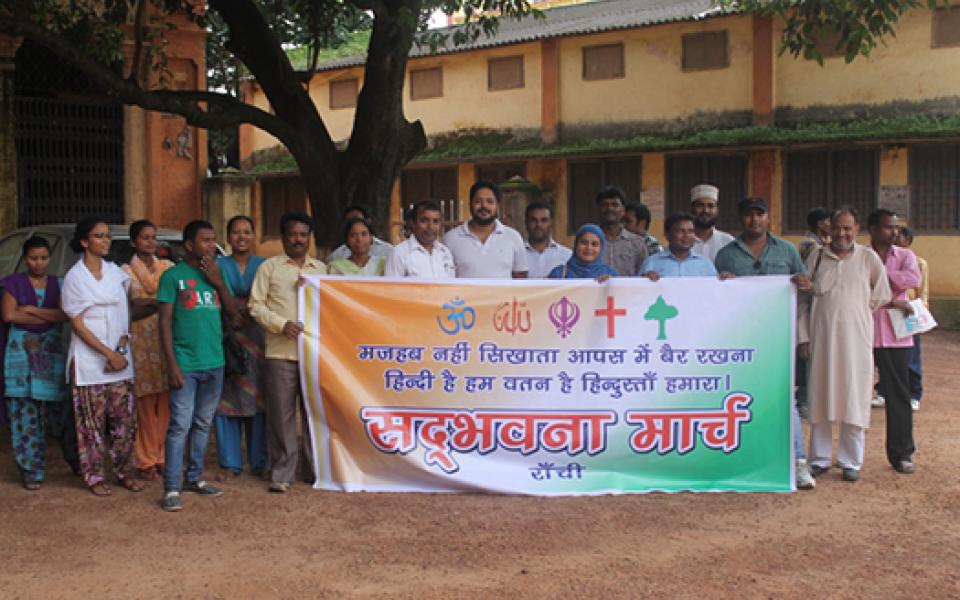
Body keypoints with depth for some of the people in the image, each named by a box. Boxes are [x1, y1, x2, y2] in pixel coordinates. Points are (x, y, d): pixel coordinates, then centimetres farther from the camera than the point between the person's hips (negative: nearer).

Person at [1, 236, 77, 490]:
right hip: (22, 352, -1)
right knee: (25, 414, 0)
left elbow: (65, 314, -5)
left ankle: (76, 460, 19)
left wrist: (30, 310, -10)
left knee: (61, 408, 1)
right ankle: (31, 471, 8)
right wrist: (48, 316, -7)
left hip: (52, 350, 1)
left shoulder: (58, 284, 9)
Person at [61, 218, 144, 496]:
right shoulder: (74, 277, -4)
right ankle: (95, 476, 11)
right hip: (89, 361, -4)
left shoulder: (117, 273, 9)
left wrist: (121, 350, -5)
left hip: (120, 359, 4)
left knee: (123, 418, 5)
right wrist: (109, 354, -11)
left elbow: (125, 316, 9)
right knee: (93, 421, 0)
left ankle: (126, 471, 16)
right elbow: (77, 324, -7)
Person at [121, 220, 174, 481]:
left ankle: (163, 457, 10)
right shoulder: (127, 271, 4)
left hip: (168, 340, 3)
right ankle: (147, 461, 4)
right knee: (146, 403, -3)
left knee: (166, 402, 1)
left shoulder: (167, 266, 14)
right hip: (142, 341, -3)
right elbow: (136, 304, -9)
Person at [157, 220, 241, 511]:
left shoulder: (216, 273, 11)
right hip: (185, 364, -5)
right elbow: (165, 321, -7)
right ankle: (171, 488, -3)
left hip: (214, 363, 6)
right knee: (180, 426, -7)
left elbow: (233, 313, 7)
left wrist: (218, 282, -6)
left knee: (203, 424, 13)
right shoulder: (173, 276, -4)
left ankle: (194, 478, 24)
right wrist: (171, 363, -14)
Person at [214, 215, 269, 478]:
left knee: (258, 398, 0)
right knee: (226, 399, -2)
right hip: (226, 338, -1)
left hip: (258, 340, 1)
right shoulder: (219, 265, 8)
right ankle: (230, 462, 8)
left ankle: (260, 461, 9)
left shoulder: (264, 265, 11)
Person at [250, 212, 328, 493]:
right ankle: (282, 473, 8)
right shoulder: (270, 267, 7)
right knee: (281, 414, -1)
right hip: (281, 352, -2)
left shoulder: (322, 269, 15)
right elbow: (256, 305, 2)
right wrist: (282, 324, -9)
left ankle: (313, 468, 17)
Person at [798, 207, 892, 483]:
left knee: (854, 399, 2)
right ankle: (820, 458, 18)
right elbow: (803, 300, 6)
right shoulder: (816, 258, 5)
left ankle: (851, 461, 14)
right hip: (820, 338, 1)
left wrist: (855, 314, 5)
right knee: (820, 398, 6)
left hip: (856, 339, -1)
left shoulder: (869, 258, 2)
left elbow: (881, 297, 9)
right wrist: (803, 337, 1)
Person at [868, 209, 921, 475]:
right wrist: (889, 302, -13)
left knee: (898, 394, 4)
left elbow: (914, 279, -13)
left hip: (895, 336, 1)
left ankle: (901, 453, 13)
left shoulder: (904, 255, 7)